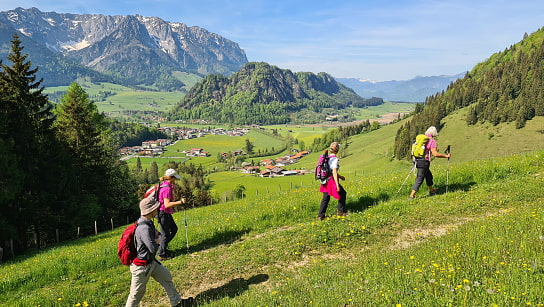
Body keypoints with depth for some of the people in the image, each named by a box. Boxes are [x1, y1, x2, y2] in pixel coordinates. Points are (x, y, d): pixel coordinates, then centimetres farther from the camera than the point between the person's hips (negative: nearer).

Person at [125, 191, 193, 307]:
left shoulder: (148, 223, 1)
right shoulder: (144, 229, -31)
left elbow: (158, 235, 13)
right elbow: (153, 249, -30)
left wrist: (157, 236, -11)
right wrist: (157, 240, -8)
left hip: (151, 262, 10)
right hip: (141, 266, -10)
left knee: (166, 276, 19)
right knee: (137, 293, 5)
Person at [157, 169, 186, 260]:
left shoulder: (164, 184, 7)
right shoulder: (167, 188, -24)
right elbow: (167, 204, -30)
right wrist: (180, 202, -29)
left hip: (166, 213, 10)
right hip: (163, 213, -10)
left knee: (174, 229, 21)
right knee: (166, 234, 4)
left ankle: (162, 246, 32)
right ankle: (161, 254, 20)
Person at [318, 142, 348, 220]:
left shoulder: (327, 157, 8)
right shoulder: (335, 159, -17)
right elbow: (334, 173, -21)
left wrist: (340, 176, 27)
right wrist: (337, 185, -18)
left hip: (326, 181, 7)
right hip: (332, 181, -7)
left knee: (325, 198, 11)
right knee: (342, 194, 16)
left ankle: (320, 215, 10)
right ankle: (340, 211, 24)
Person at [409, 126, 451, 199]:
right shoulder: (432, 141, -10)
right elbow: (435, 154, -17)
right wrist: (446, 156, -6)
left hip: (418, 160, 8)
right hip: (424, 162, -8)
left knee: (429, 175, 25)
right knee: (420, 178, -4)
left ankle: (431, 190, 41)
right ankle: (412, 195, -6)